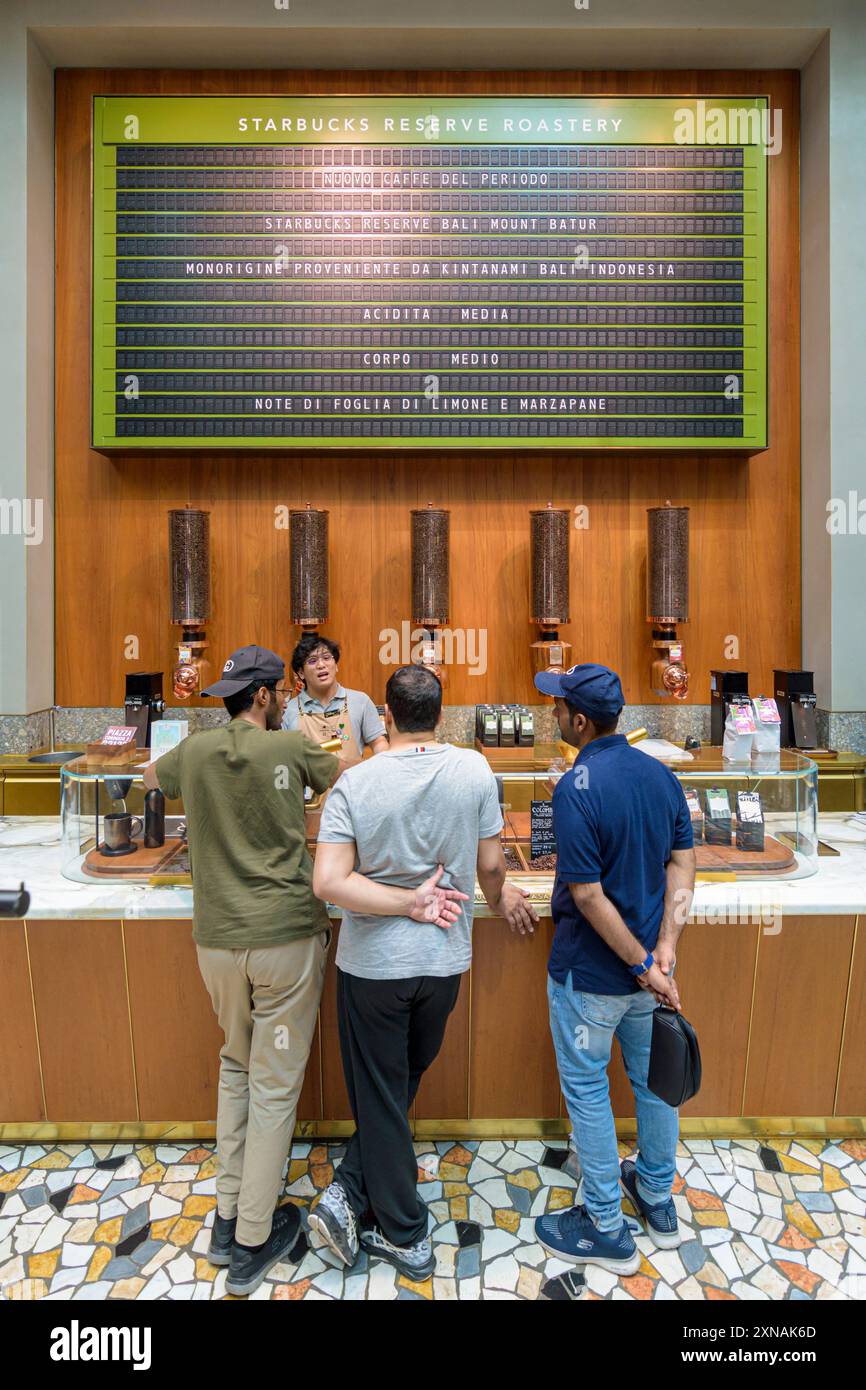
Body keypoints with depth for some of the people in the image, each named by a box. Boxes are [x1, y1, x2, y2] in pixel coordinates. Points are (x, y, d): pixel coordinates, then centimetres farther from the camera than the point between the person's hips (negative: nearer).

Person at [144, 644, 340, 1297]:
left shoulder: (194, 751, 1)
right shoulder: (291, 747, -8)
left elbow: (151, 777, 23)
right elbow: (346, 775, 10)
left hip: (218, 938, 4)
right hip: (287, 935, -4)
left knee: (236, 1066, 25)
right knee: (275, 1086, 11)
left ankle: (227, 1217, 36)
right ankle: (253, 1244, 26)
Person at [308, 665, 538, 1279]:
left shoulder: (355, 782, -14)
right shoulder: (475, 770, -11)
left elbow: (329, 882, -21)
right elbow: (490, 865, -4)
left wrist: (408, 901, -14)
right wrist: (500, 900, 16)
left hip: (372, 963, -2)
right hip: (444, 960, 2)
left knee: (381, 1097, 18)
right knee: (402, 1084, 25)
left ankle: (406, 1237, 32)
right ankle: (349, 1195, 30)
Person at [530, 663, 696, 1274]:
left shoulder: (576, 788, -25)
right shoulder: (661, 774, -3)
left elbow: (588, 895, -24)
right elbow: (683, 865, -3)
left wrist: (644, 964, -14)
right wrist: (663, 951, -6)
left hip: (590, 973, -7)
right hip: (646, 963, 7)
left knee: (587, 1091, 15)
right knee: (654, 1078, 25)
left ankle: (606, 1230, 33)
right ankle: (659, 1201, 47)